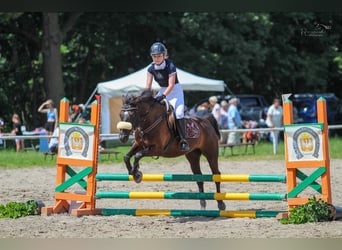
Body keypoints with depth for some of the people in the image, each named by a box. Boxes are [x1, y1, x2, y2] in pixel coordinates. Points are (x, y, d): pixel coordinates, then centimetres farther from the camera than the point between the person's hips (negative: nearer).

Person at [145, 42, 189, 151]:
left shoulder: (170, 66, -22)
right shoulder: (151, 68, -6)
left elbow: (171, 85, -25)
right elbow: (148, 85, -6)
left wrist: (163, 96, -37)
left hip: (175, 90, -6)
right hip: (162, 90, 6)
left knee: (178, 112, -24)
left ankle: (183, 141, -24)